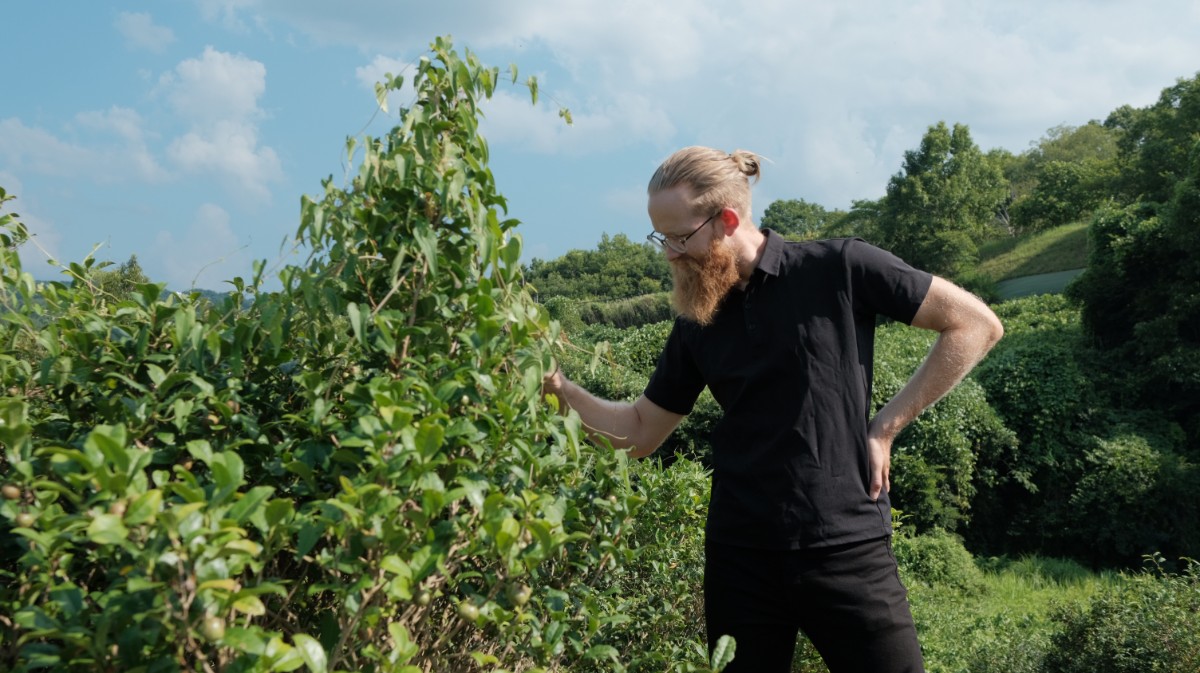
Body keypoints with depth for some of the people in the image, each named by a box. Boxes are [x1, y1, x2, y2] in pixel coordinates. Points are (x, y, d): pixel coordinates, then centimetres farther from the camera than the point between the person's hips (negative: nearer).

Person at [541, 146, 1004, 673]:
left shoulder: (838, 269, -7)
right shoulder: (695, 325, 7)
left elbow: (975, 325, -3)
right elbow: (640, 432, 13)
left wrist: (887, 424, -7)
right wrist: (561, 388, -3)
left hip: (848, 549, -4)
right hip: (740, 558, 4)